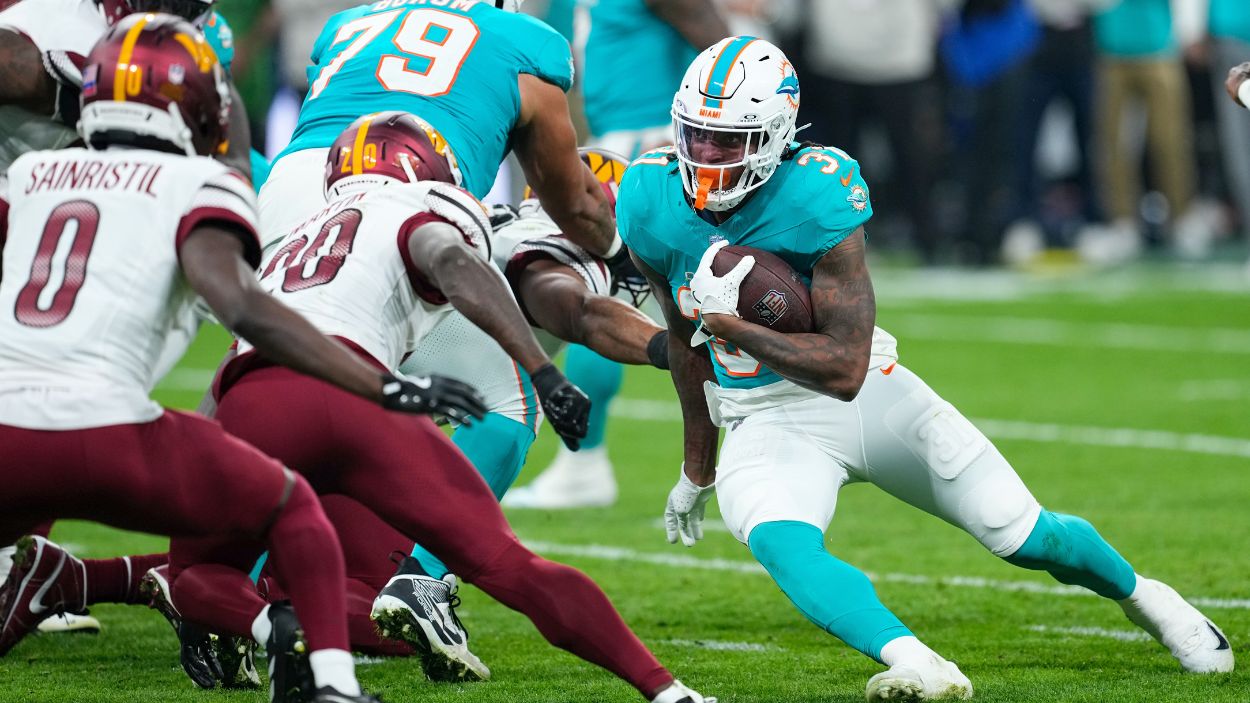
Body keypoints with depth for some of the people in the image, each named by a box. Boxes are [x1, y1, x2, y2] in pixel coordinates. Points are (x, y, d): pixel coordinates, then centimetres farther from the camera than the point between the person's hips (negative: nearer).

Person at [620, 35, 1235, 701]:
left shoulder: (815, 198, -25)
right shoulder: (652, 204, -11)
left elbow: (845, 370, -25)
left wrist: (728, 320, -30)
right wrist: (698, 469, 15)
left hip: (870, 394, -2)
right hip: (765, 421, 2)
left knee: (1025, 538, 5)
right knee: (782, 548, -33)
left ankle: (1139, 594, 37)